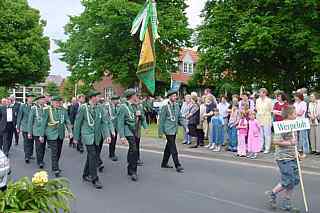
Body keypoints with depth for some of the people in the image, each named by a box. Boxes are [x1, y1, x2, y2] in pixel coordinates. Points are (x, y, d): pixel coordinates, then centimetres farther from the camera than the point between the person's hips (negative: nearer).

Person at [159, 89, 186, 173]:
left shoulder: (177, 106, 8)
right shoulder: (165, 107, -11)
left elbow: (180, 117, 11)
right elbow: (161, 119, -8)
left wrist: (185, 126, 1)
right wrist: (161, 131, -8)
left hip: (174, 130, 7)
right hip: (168, 130, -7)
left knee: (169, 147, 16)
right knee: (173, 148, -6)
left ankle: (164, 163, 28)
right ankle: (178, 166, -2)